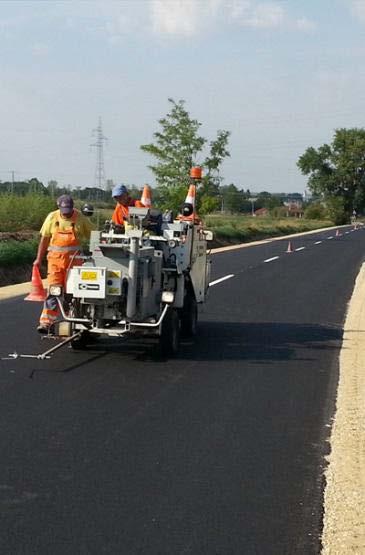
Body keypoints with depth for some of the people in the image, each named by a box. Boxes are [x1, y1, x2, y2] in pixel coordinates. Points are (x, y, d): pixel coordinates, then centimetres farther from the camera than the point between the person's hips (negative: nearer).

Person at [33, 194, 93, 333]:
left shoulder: (81, 219, -3)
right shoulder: (52, 218, 2)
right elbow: (44, 239, 9)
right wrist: (39, 259, 9)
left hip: (74, 260, -1)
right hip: (55, 259, 1)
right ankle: (46, 322, -10)